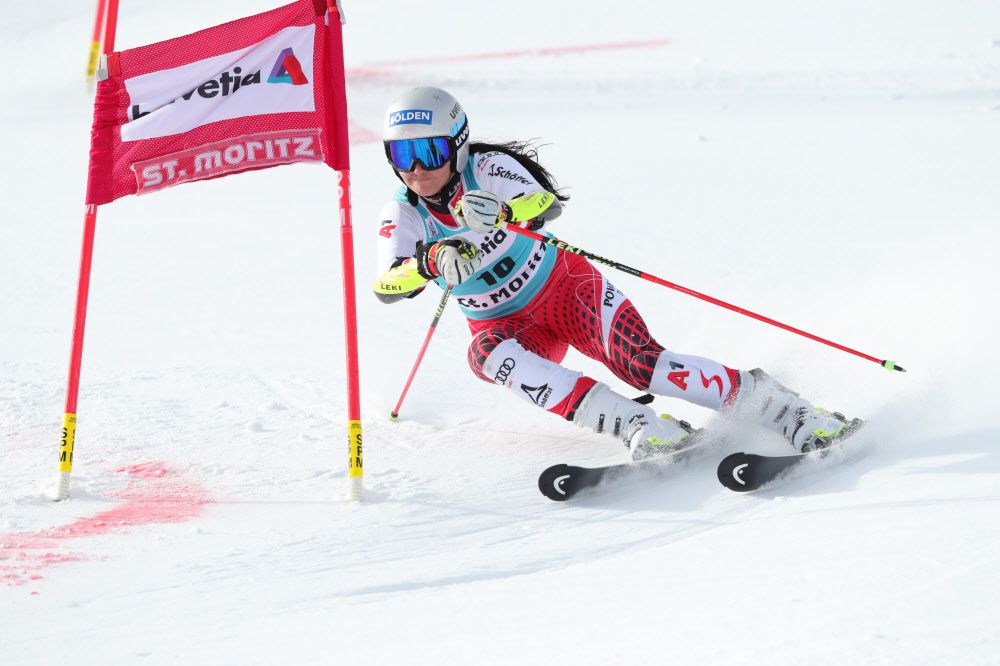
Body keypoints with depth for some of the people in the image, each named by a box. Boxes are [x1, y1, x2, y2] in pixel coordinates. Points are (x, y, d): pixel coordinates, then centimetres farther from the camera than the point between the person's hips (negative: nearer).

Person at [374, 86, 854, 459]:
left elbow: (546, 204, -40)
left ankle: (784, 410, -16)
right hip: (506, 325, 3)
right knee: (485, 353, -32)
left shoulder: (487, 168, -19)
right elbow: (386, 287, -30)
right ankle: (637, 427, -39)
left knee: (640, 362, -26)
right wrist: (432, 262, -51)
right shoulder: (402, 215, -12)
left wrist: (500, 213, -62)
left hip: (566, 288, -3)